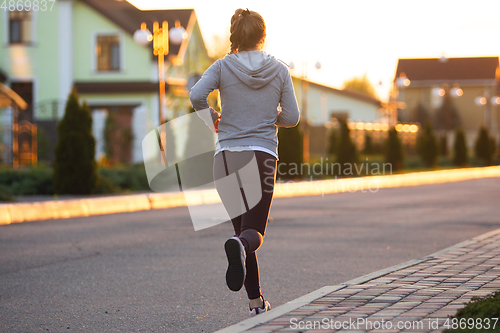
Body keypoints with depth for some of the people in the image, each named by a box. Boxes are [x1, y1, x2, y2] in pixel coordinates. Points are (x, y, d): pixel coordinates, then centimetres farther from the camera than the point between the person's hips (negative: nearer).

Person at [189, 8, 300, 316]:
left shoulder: (223, 66, 2)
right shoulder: (280, 70, 5)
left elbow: (197, 96, -14)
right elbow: (292, 117, 4)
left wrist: (212, 118, 6)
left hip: (228, 155, 1)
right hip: (263, 155, -1)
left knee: (241, 226, 13)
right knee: (254, 231, 0)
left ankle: (257, 302, 11)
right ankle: (240, 246, -39)